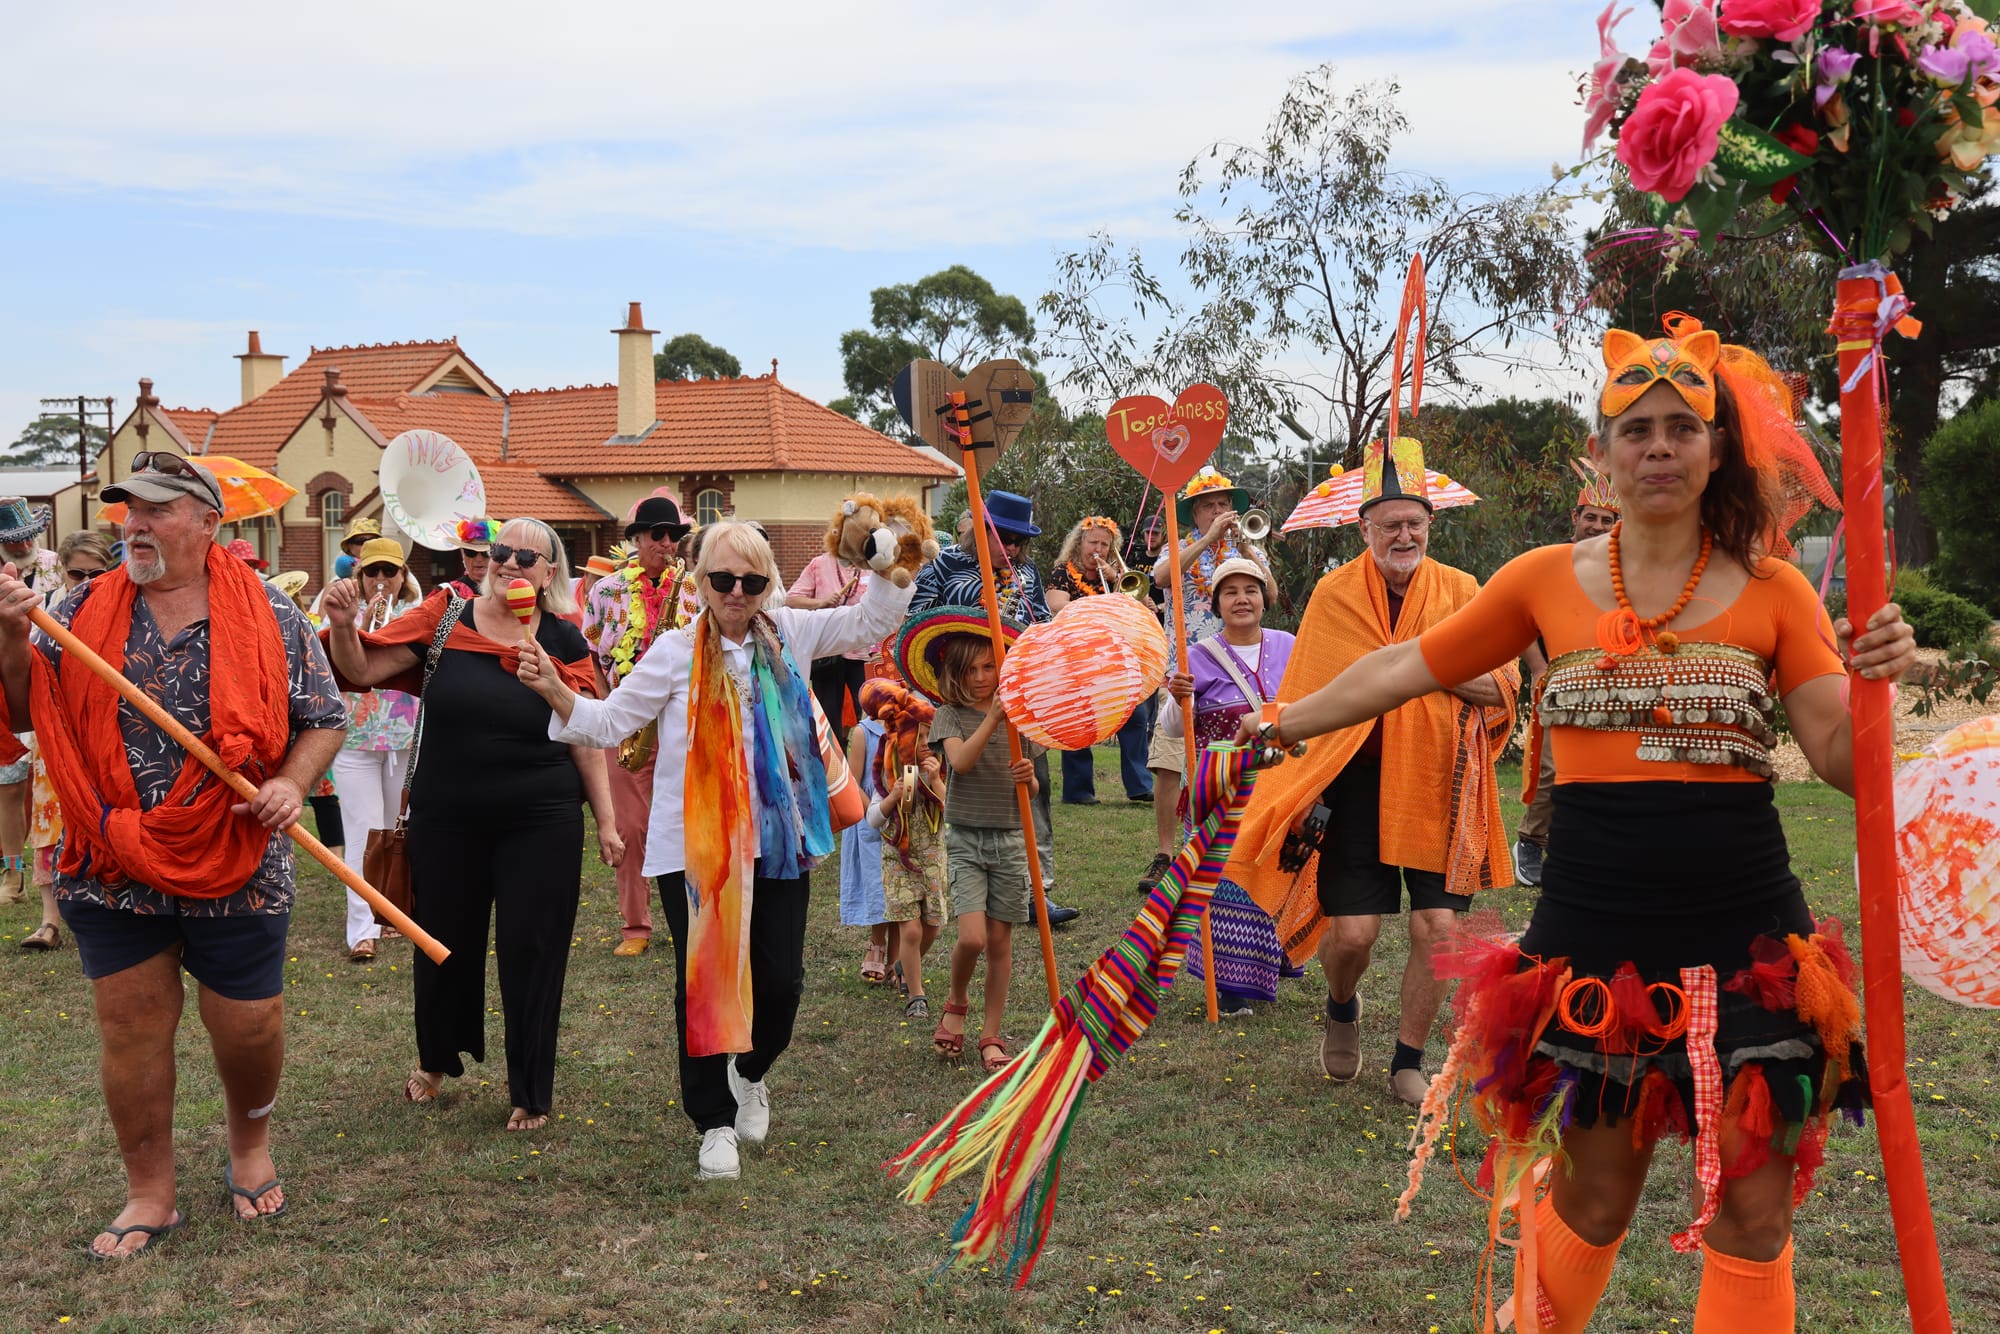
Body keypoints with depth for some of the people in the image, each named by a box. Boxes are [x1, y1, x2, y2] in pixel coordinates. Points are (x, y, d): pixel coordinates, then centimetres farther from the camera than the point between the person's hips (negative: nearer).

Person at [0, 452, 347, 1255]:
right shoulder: (85, 610, 4)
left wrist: (292, 783, -17)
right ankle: (149, 1194, 25)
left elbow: (323, 720, 2)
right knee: (130, 1033, 9)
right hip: (114, 870, 2)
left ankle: (250, 1144, 38)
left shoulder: (268, 615, -2)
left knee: (249, 1029, 8)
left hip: (237, 872, -2)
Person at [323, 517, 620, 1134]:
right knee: (445, 942, 16)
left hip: (540, 822, -1)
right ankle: (435, 1059, 45)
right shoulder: (444, 617, -4)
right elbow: (363, 670, -4)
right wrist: (343, 624, -23)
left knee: (530, 951, 4)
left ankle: (531, 1093, 23)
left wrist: (606, 819, 0)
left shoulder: (563, 641, -3)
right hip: (445, 818, 1)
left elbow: (585, 738, 0)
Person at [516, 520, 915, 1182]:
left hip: (776, 841, 3)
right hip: (693, 847, -3)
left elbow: (872, 622, 11)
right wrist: (554, 691, -17)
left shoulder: (789, 635, 4)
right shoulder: (676, 652, -4)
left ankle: (750, 1075, 38)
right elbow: (609, 723, -1)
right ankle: (715, 1121, 18)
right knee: (704, 980, 0)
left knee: (781, 978, 6)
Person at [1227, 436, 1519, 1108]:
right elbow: (1306, 699, 7)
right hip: (1356, 782, -1)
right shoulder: (1334, 594, 3)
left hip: (1439, 782, 1)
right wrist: (1302, 789, 1)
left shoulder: (1461, 592, 5)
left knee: (1437, 928, -3)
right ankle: (1342, 1009, 30)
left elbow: (1503, 687, -1)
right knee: (1351, 931, -5)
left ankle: (1408, 1060, 18)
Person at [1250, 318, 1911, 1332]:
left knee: (1752, 1216, 5)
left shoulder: (1772, 589, 3)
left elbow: (1841, 761, 0)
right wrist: (1281, 724, 18)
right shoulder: (1548, 580, 4)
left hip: (1745, 942, 0)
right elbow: (1404, 668, 12)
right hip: (1592, 939, 0)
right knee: (1593, 1199, 11)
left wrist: (1876, 681, -20)